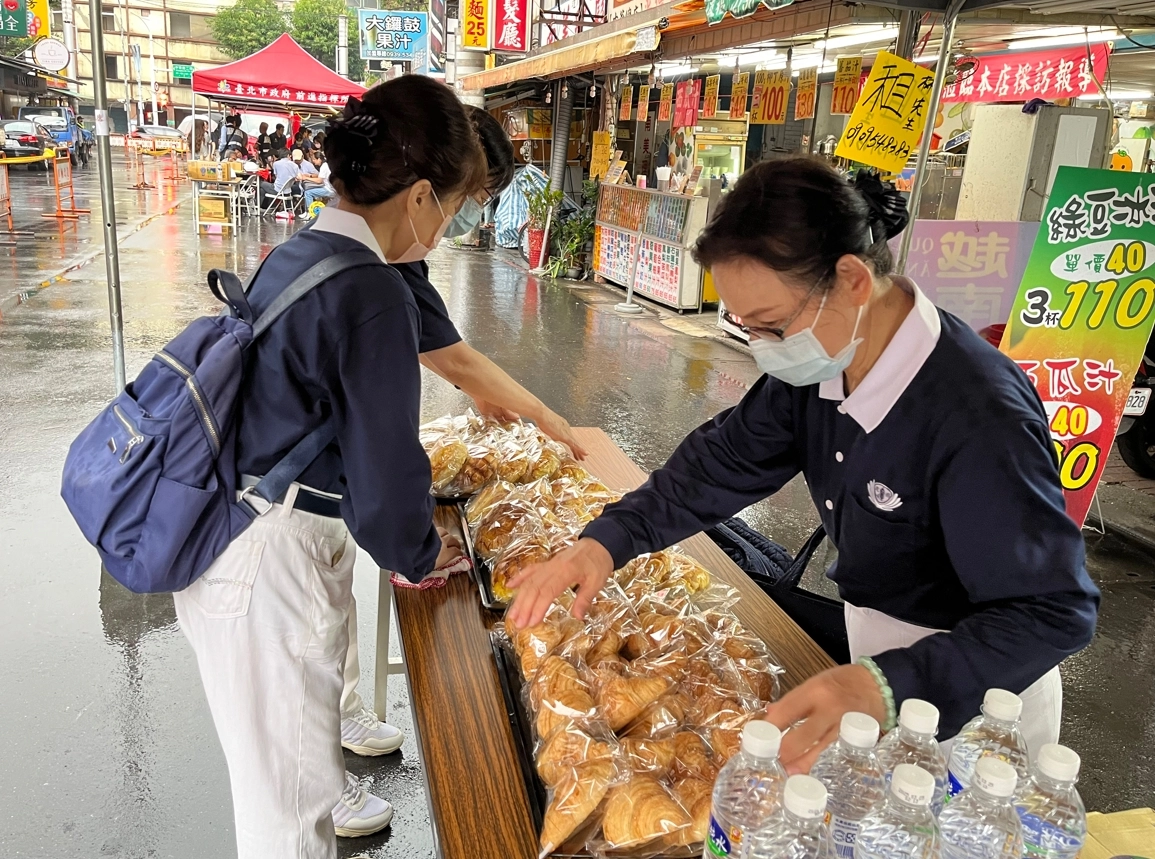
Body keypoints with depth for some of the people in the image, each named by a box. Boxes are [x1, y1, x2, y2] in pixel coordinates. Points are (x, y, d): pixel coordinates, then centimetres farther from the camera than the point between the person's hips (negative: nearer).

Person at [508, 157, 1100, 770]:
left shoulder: (981, 419, -35)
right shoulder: (820, 363, -11)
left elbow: (1053, 612, -33)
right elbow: (727, 458, -3)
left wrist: (889, 689, -48)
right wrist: (608, 541, -16)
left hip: (966, 694, -6)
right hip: (872, 643, 7)